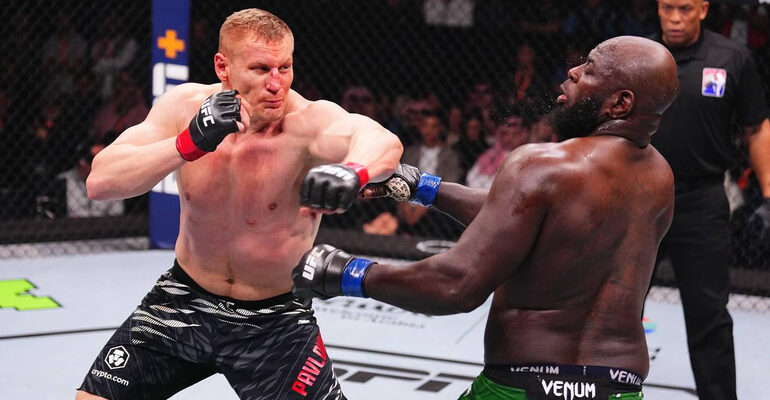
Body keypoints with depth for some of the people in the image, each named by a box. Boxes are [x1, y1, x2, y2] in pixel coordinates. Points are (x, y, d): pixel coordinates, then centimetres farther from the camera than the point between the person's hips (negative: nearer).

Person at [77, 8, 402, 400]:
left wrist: (351, 171, -71)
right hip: (185, 297, 3)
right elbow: (99, 182, -24)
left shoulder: (307, 121, -25)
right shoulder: (184, 106, -14)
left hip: (276, 320, -2)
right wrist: (191, 142, -38)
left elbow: (383, 141, -47)